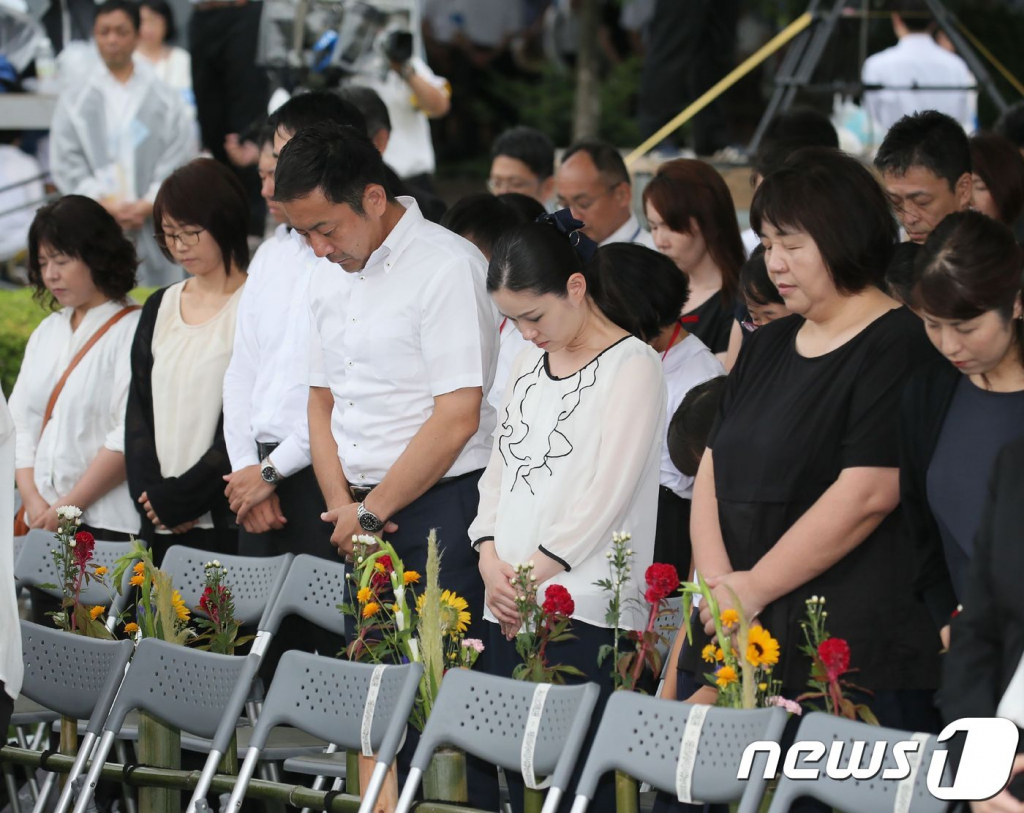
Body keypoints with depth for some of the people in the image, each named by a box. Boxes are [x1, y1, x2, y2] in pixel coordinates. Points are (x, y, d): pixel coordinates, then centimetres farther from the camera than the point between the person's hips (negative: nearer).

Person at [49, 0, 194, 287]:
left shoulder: (165, 101, 7)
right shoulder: (75, 101, 7)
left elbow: (178, 161, 2)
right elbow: (66, 165, 2)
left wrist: (147, 206, -10)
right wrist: (105, 204, -9)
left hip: (152, 226, 0)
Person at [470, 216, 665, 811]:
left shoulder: (632, 366, -5)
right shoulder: (530, 364, 18)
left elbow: (606, 492, -12)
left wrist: (533, 573, -11)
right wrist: (491, 561, 1)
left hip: (585, 610, -7)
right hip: (510, 607, 7)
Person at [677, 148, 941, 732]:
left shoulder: (900, 347, -7)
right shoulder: (771, 345, 19)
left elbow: (867, 495, -16)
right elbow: (714, 471, 15)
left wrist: (752, 589, -13)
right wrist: (719, 582, -3)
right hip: (745, 642, 7)